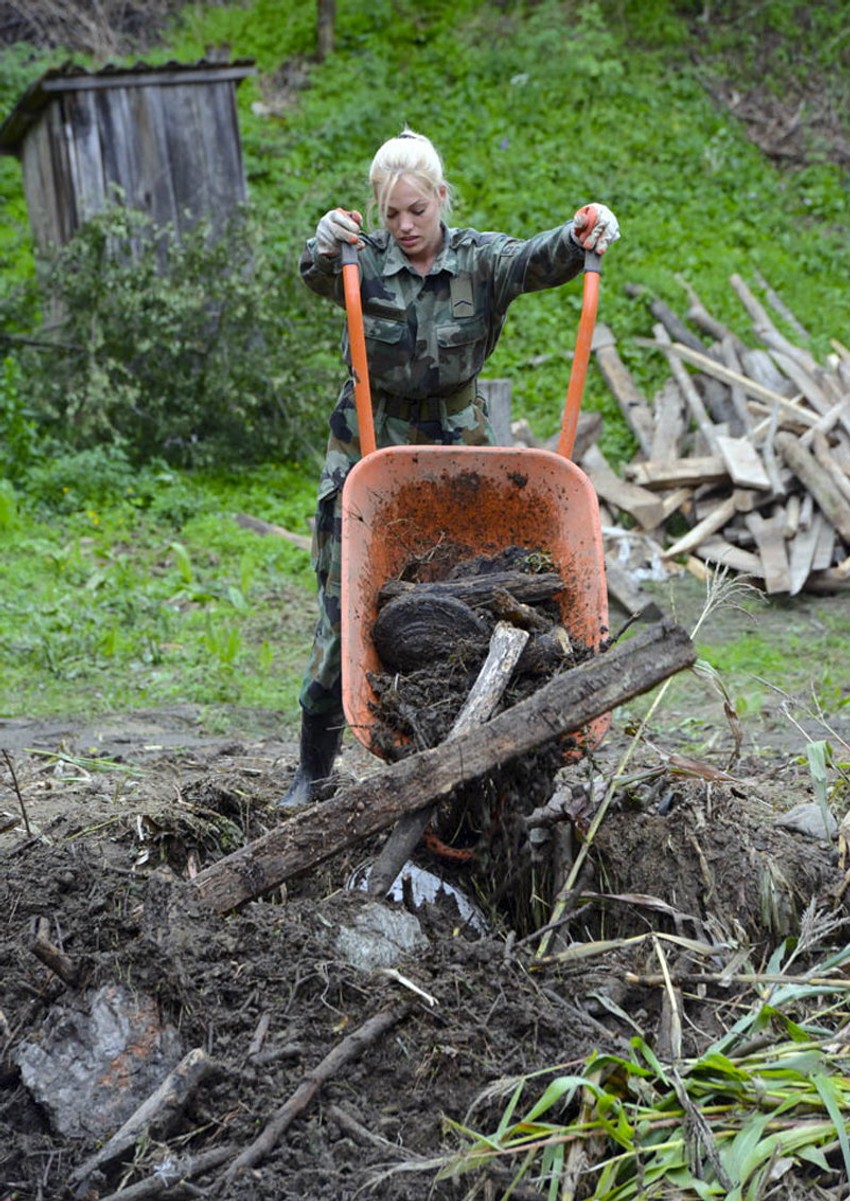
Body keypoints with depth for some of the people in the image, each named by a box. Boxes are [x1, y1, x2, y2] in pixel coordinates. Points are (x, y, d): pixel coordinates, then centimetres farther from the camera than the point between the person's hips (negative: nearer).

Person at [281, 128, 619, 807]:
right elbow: (317, 278, -27)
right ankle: (314, 769, 14)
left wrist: (580, 237, -45)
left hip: (456, 446, 0)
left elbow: (539, 262, -23)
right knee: (345, 608, 0)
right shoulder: (365, 261, -4)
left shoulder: (479, 260, -3)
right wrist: (325, 247, -50)